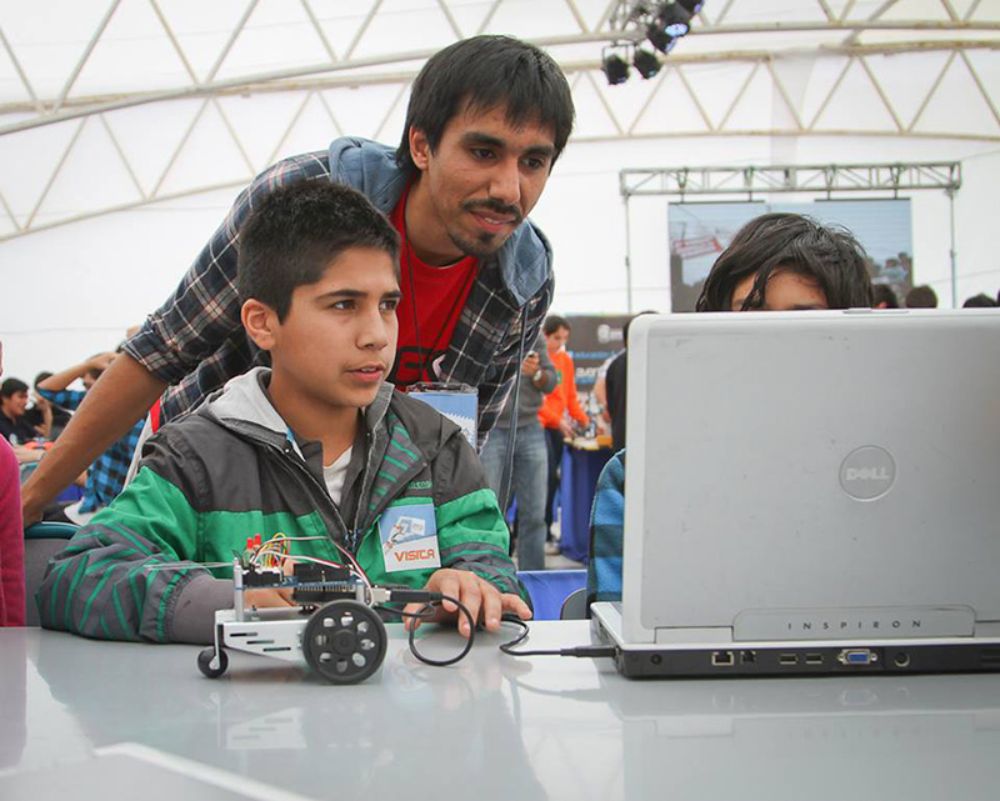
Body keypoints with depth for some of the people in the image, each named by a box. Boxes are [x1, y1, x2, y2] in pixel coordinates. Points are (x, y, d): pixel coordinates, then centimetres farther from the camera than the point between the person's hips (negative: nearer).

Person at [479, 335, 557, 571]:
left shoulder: (533, 334, 11)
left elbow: (550, 382, 11)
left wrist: (536, 373, -10)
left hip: (530, 429, 4)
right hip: (492, 430, -4)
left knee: (534, 513, 4)